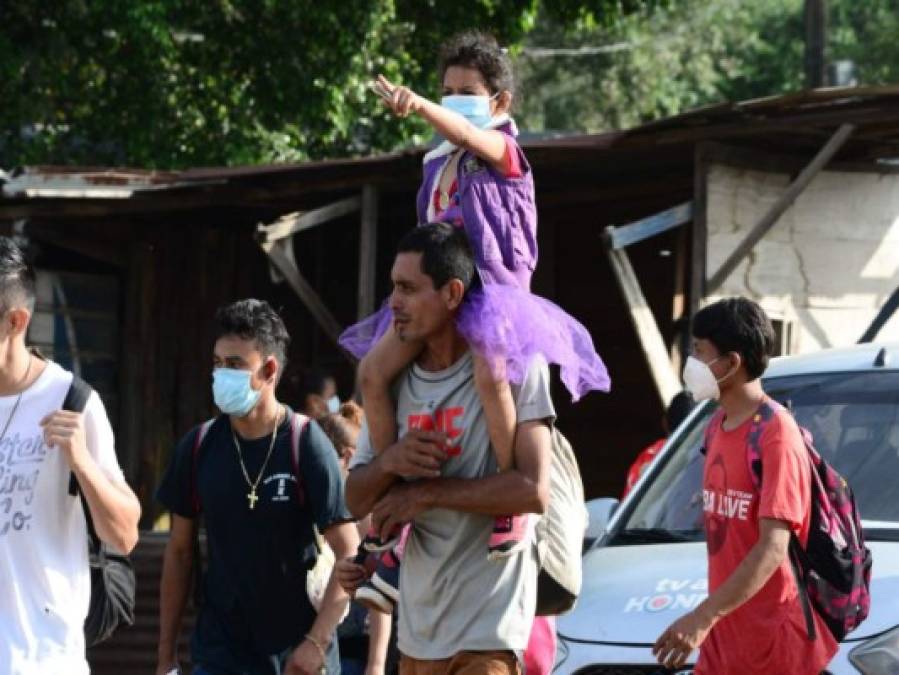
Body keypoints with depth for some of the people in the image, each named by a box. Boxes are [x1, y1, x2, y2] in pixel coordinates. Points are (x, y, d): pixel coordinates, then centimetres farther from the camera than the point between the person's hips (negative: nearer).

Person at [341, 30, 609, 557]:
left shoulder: (503, 149, -3)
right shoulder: (438, 166, 19)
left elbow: (466, 133, -27)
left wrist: (419, 107, -46)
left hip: (493, 285, -8)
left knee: (491, 374, -35)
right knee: (373, 370, -10)